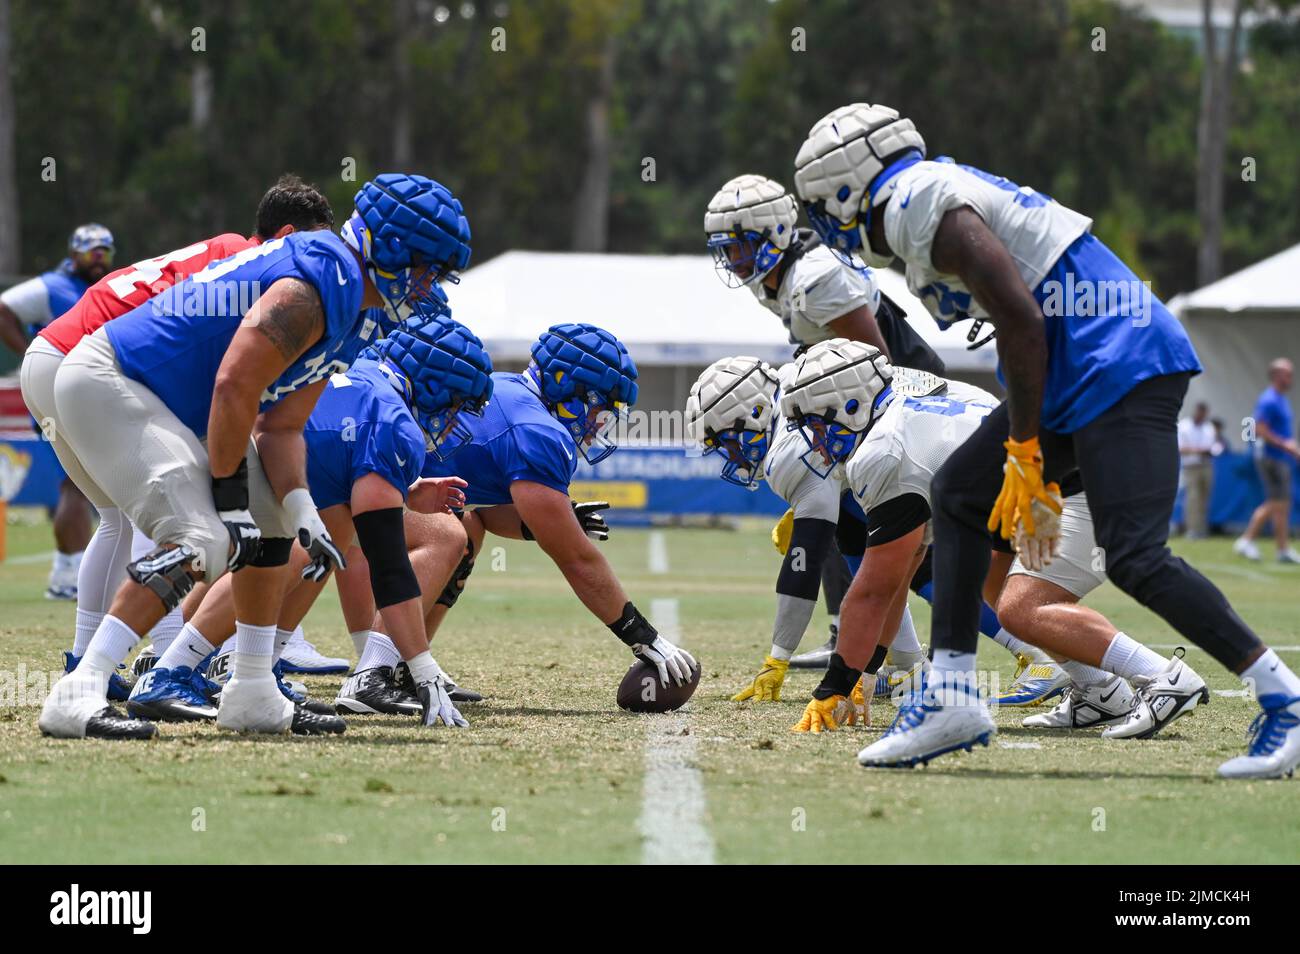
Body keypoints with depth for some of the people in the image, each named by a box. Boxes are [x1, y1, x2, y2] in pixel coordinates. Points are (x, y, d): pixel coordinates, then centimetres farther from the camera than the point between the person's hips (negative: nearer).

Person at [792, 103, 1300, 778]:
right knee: (961, 493, 11)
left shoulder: (922, 205, -11)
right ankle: (950, 697, 10)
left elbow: (1023, 321, -18)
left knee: (1134, 558, -15)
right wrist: (1038, 472, 24)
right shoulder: (937, 197, 20)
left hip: (1121, 365, -11)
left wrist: (1024, 453, -13)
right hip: (1080, 374, 11)